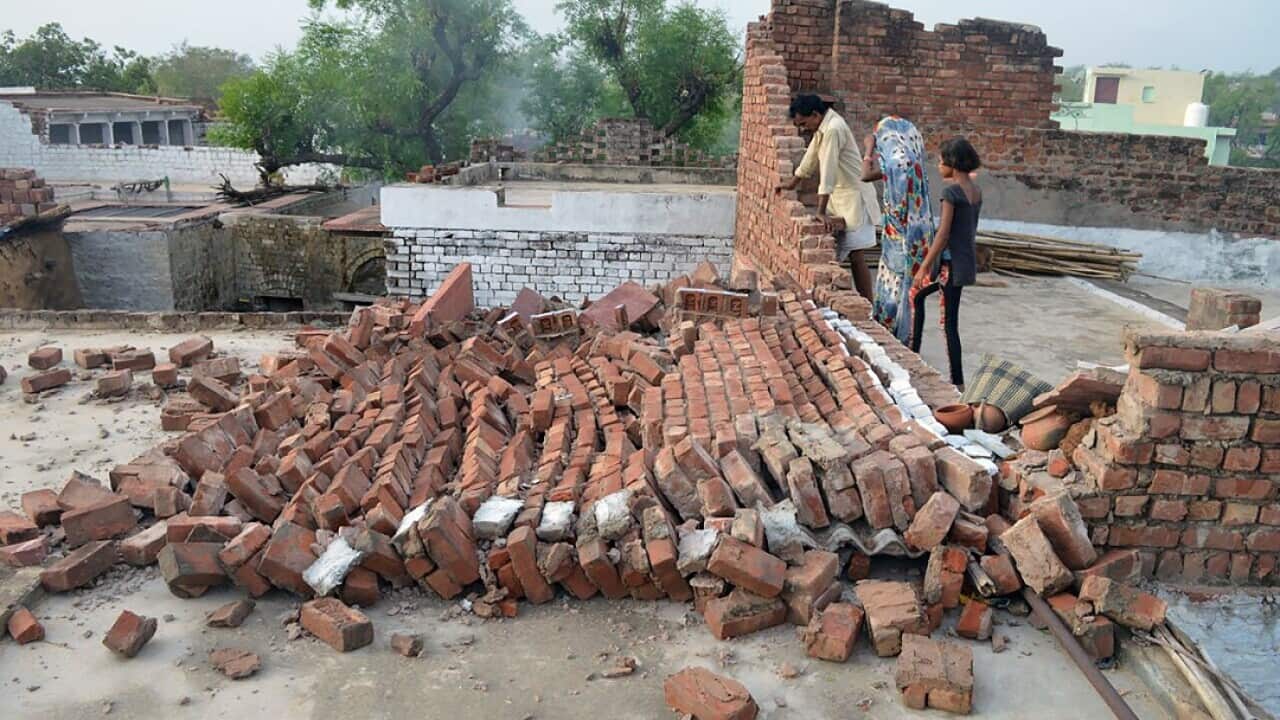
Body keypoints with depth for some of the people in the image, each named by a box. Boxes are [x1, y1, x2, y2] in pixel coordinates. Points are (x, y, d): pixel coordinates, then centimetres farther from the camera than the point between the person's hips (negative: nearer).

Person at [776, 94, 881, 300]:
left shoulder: (833, 129, -21)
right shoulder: (822, 127, 9)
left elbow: (828, 172, -27)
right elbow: (812, 155, 24)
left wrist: (821, 212, -30)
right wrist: (792, 182, 33)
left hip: (854, 197, -9)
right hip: (839, 197, 9)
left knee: (856, 256, -10)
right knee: (832, 254, 8)